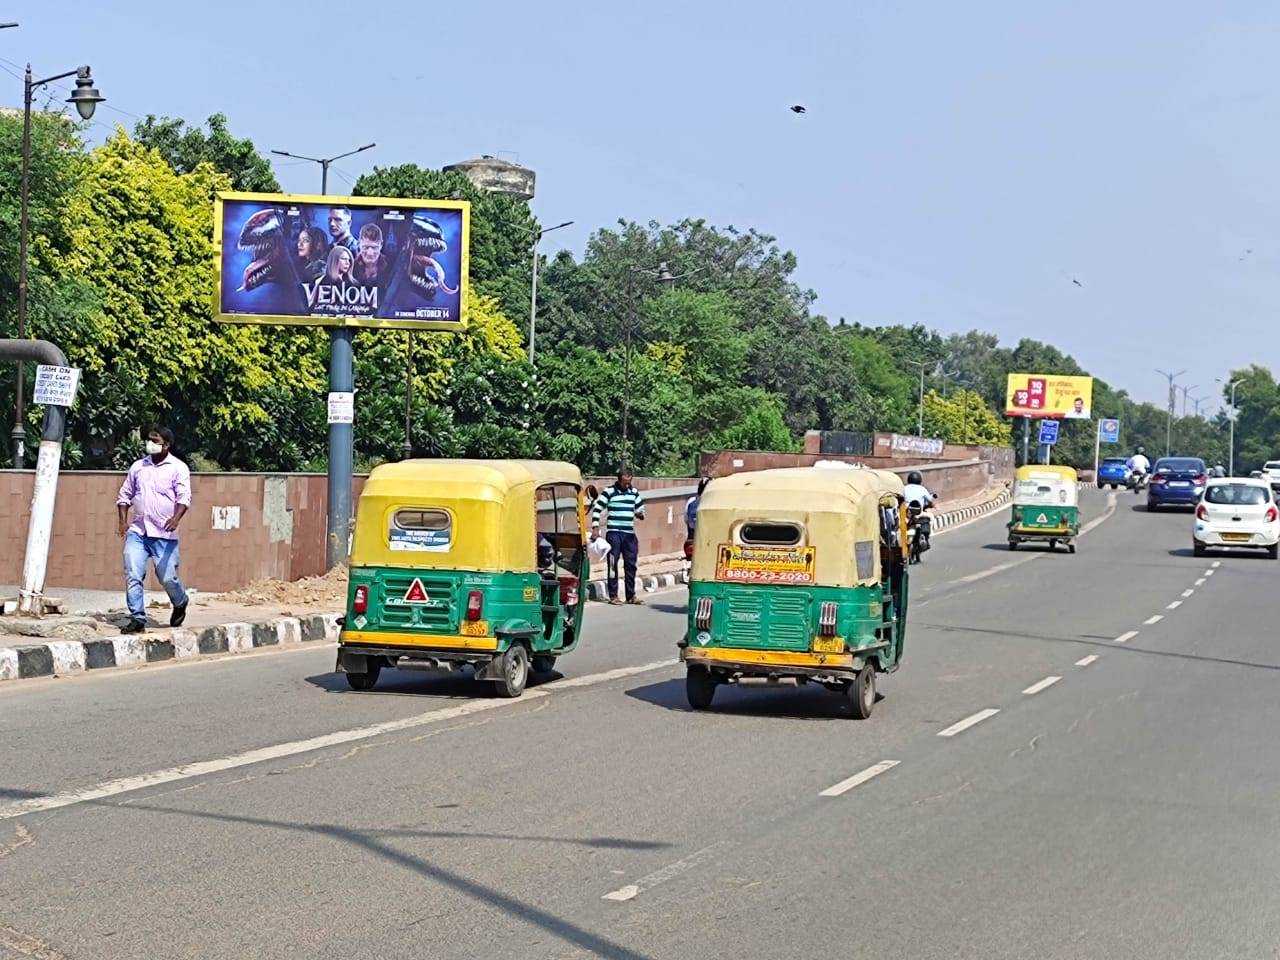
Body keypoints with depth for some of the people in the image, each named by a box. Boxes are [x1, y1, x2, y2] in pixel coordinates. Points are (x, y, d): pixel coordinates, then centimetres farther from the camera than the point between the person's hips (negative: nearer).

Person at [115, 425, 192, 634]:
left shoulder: (178, 468, -2)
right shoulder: (138, 467, 11)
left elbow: (184, 496, -13)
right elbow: (125, 495, 18)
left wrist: (176, 518, -31)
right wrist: (123, 521, 4)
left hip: (164, 534, -4)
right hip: (137, 531, 4)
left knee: (167, 578, 0)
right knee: (132, 575, -7)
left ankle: (180, 603, 31)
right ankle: (137, 619, -1)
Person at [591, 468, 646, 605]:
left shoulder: (634, 492, 11)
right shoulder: (609, 492, -3)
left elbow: (640, 507, 22)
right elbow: (597, 509, -3)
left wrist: (640, 514, -2)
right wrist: (595, 527, -12)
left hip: (630, 533, 5)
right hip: (614, 533, -5)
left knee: (631, 564, 7)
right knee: (613, 564, -3)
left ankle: (631, 595, 15)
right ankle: (613, 596, 2)